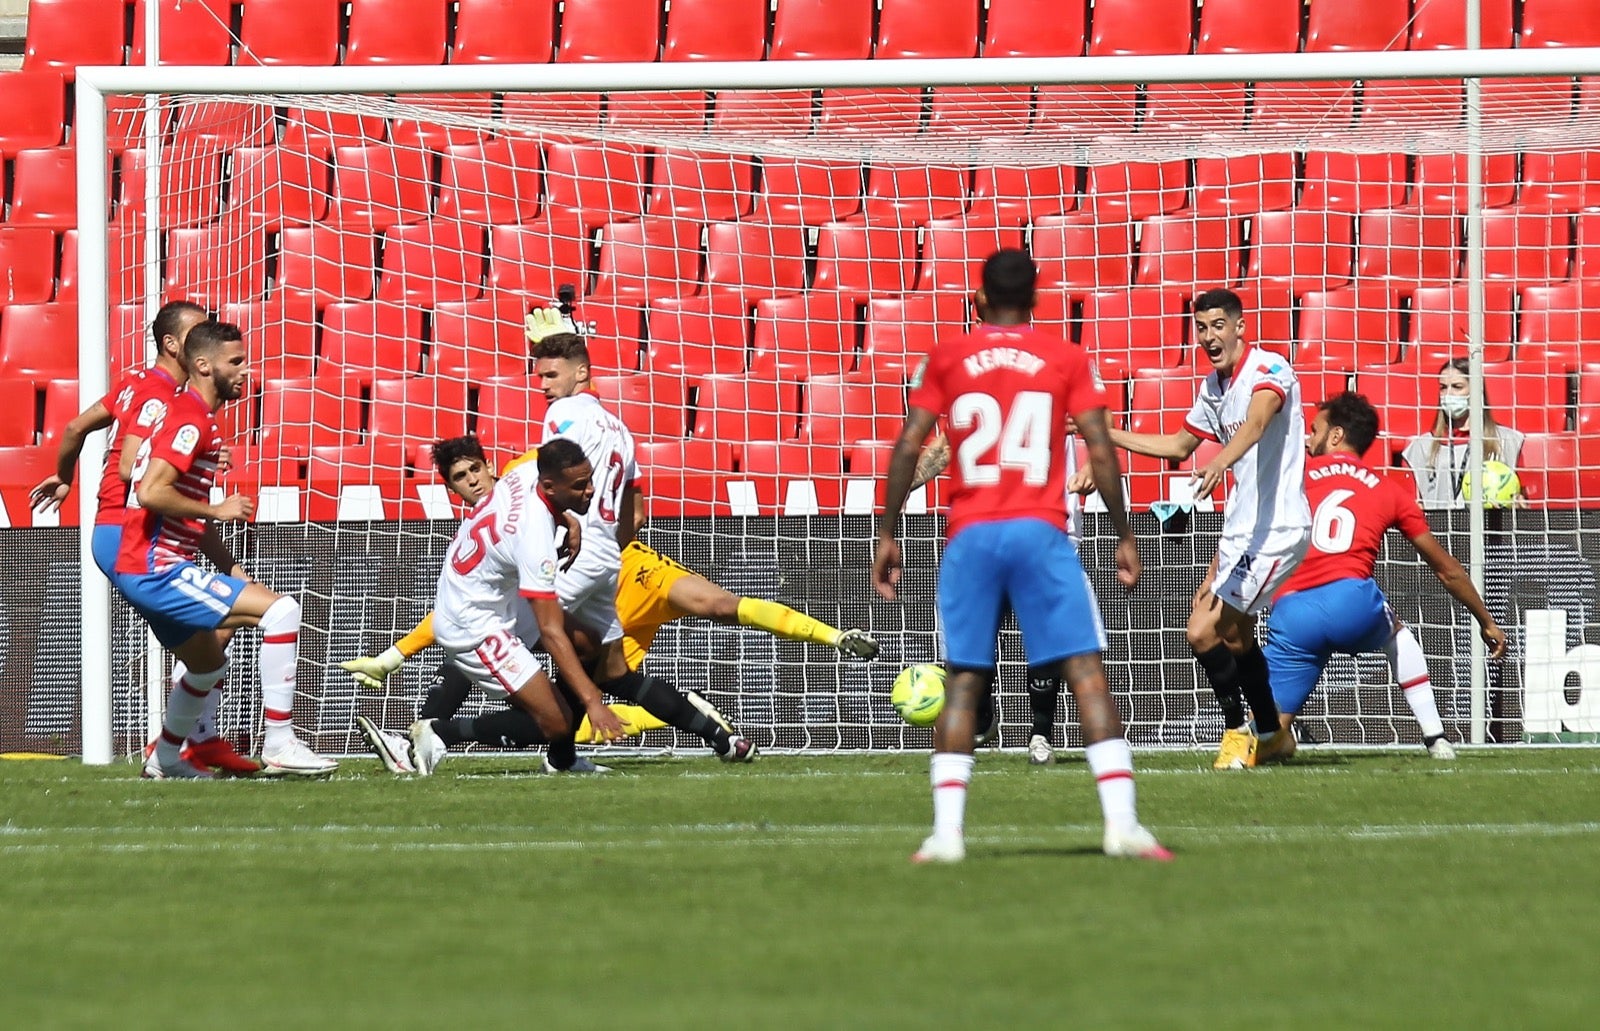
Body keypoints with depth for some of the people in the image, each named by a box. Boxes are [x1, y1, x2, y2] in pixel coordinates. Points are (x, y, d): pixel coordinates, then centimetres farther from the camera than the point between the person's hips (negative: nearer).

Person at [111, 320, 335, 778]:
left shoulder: (195, 418, 19)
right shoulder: (191, 421, -14)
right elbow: (151, 493, -26)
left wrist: (232, 569, 16)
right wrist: (216, 510, -16)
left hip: (151, 572, 11)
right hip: (156, 570, -11)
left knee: (209, 664, 29)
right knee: (281, 609, -17)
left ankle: (165, 759, 42)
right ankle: (280, 744, -19)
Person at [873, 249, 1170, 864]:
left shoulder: (948, 358, 9)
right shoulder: (1064, 359, 7)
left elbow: (908, 447, 5)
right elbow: (1100, 451, 1)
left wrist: (887, 534, 10)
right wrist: (1124, 535, 8)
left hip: (969, 535, 1)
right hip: (1041, 533, -1)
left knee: (964, 680, 6)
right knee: (1087, 673, -3)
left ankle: (947, 832, -4)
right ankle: (1121, 824, -13)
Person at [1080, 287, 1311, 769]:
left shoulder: (1267, 369, -16)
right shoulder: (1214, 386, 11)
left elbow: (1256, 422, -38)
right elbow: (1180, 445, 28)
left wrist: (1221, 461, -57)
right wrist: (1107, 436, 26)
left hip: (1275, 531, -10)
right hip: (1240, 529, 10)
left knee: (1204, 631, -14)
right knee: (1236, 635, 19)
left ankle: (1237, 729, 4)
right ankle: (1271, 735, 36)